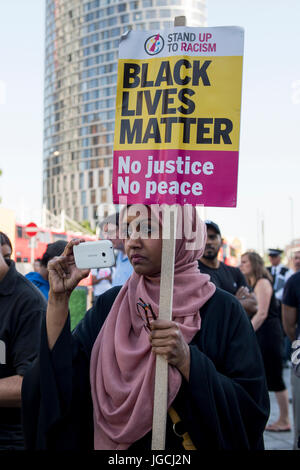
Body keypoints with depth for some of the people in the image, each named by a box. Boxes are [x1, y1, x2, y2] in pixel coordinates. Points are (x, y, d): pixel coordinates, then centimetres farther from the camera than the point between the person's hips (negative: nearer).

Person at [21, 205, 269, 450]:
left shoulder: (223, 310, -14)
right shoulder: (109, 305, -6)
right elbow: (59, 389, -13)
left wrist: (186, 360, -28)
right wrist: (58, 300, -18)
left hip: (188, 446, -2)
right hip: (113, 449, 3)